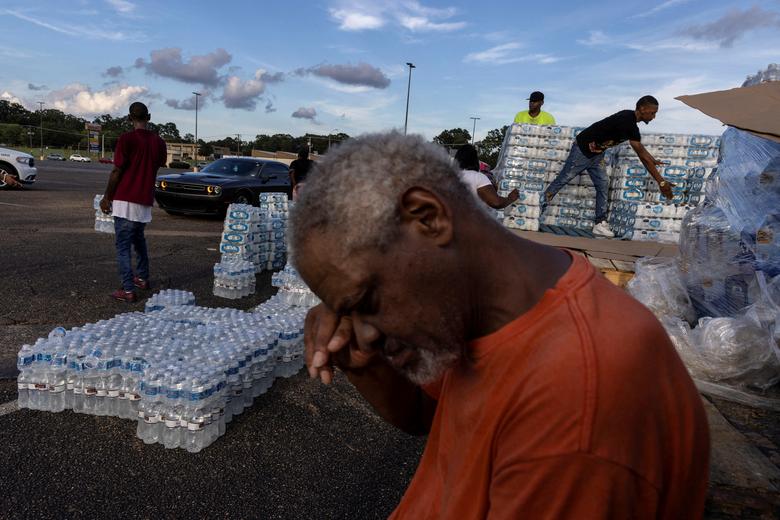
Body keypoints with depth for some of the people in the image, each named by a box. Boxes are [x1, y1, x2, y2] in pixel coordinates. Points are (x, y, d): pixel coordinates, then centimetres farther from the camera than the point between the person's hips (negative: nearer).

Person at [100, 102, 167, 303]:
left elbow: (117, 171, -10)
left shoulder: (126, 138, -11)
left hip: (125, 200, -5)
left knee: (123, 245, -2)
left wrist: (106, 197, -2)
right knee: (139, 239, 24)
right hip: (145, 200, 6)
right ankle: (143, 278, 32)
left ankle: (128, 290, -5)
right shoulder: (158, 142, 4)